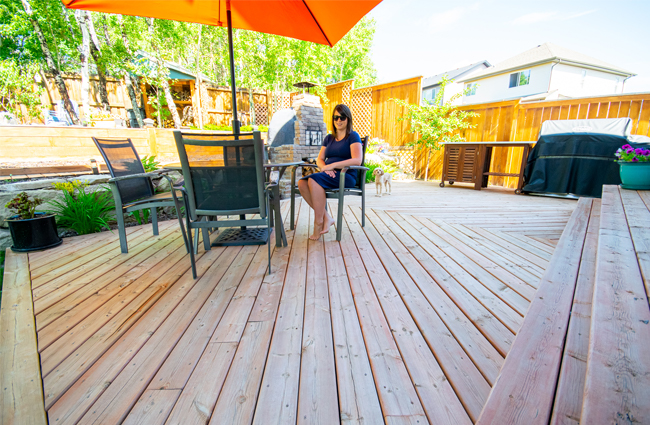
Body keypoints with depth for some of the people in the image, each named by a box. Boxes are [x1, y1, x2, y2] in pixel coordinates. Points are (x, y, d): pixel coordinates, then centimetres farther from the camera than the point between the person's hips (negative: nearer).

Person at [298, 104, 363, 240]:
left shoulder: (353, 136, 2)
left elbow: (357, 160, -13)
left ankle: (318, 223, -24)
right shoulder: (329, 138, 23)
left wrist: (332, 165, -17)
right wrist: (325, 168, -8)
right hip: (329, 176, 6)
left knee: (314, 180, -32)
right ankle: (326, 217, -18)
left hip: (346, 176, -6)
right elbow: (319, 159, 16)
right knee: (301, 183, -21)